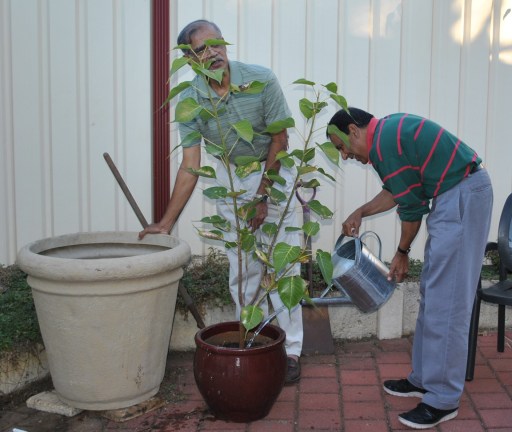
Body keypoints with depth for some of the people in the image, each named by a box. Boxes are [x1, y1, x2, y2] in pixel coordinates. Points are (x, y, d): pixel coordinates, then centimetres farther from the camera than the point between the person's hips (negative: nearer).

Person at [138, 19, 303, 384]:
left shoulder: (262, 81, -21)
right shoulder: (190, 101, -15)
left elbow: (280, 140, -13)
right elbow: (190, 167, -13)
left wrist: (261, 196, -12)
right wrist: (166, 222, -15)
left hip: (273, 173, -2)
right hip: (230, 176, 2)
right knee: (242, 269, 5)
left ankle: (290, 349, 4)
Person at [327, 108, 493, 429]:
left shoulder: (384, 142, -16)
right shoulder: (388, 132, 15)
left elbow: (412, 205, -12)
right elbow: (398, 190, 26)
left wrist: (402, 252, 1)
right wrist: (359, 213, 22)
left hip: (464, 196, -11)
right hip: (456, 195, 11)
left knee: (445, 299, -8)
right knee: (433, 293, 14)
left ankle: (443, 400, -1)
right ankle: (424, 378, 24)